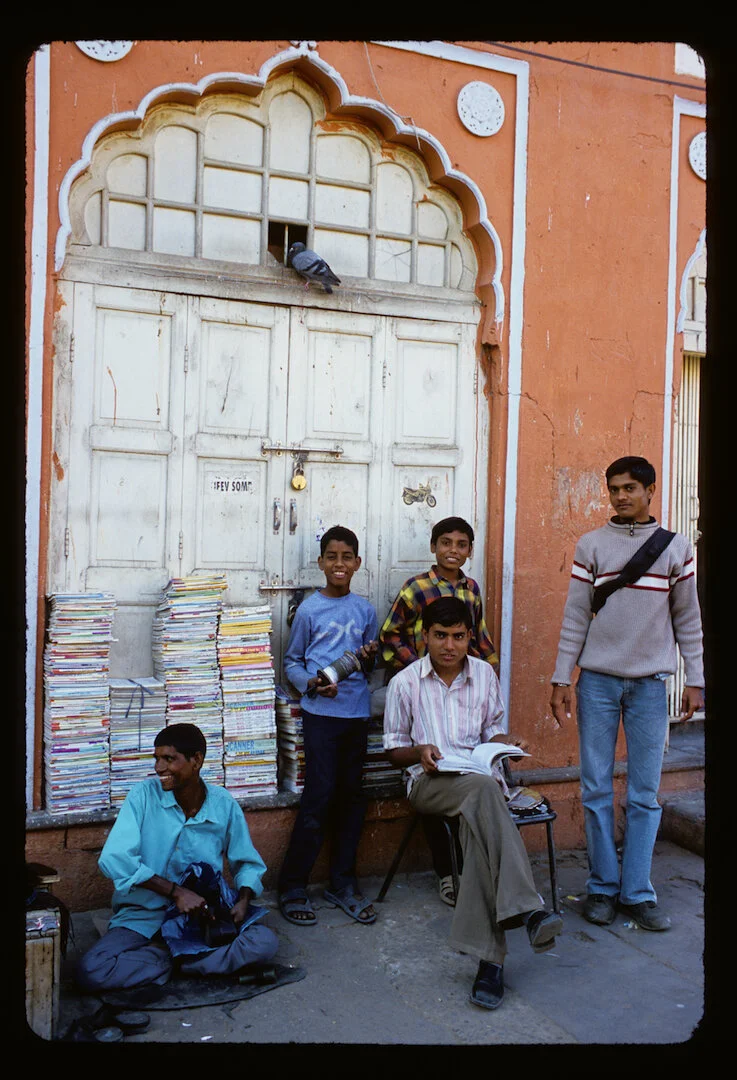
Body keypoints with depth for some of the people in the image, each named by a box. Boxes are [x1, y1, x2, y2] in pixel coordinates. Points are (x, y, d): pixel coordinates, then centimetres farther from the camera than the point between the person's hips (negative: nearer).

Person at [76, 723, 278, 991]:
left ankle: (167, 956, -12)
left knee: (265, 942, -24)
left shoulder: (224, 805, -3)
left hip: (203, 914, 1)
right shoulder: (144, 794, -8)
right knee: (90, 972, -26)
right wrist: (175, 892, -23)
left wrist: (243, 901, -12)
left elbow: (248, 863, 10)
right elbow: (113, 858, -18)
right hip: (143, 916, -1)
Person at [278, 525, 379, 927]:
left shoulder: (364, 610, 10)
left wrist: (368, 660, -3)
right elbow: (291, 661, 3)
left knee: (351, 797, 9)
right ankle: (292, 888, 6)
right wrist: (311, 684, -15)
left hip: (357, 713, 4)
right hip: (321, 713, -4)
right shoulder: (309, 610, -2)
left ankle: (342, 883, 22)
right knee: (319, 797, -7)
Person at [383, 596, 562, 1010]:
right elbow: (394, 749, 10)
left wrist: (507, 741, -4)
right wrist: (420, 751, -13)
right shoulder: (405, 683, 4)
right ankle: (527, 909, -47)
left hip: (481, 775, 2)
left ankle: (489, 955, -39)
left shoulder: (485, 674, 12)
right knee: (483, 789, -38)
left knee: (477, 819, -36)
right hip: (431, 781, -2)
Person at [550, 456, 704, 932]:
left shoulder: (677, 547, 5)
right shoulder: (591, 545, 3)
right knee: (597, 789, 4)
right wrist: (561, 678, -1)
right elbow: (575, 617, 3)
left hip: (650, 683, 0)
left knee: (646, 794, 3)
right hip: (598, 680, 0)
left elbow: (687, 619, 8)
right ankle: (603, 886, 16)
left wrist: (696, 681, 4)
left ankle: (638, 892, 14)